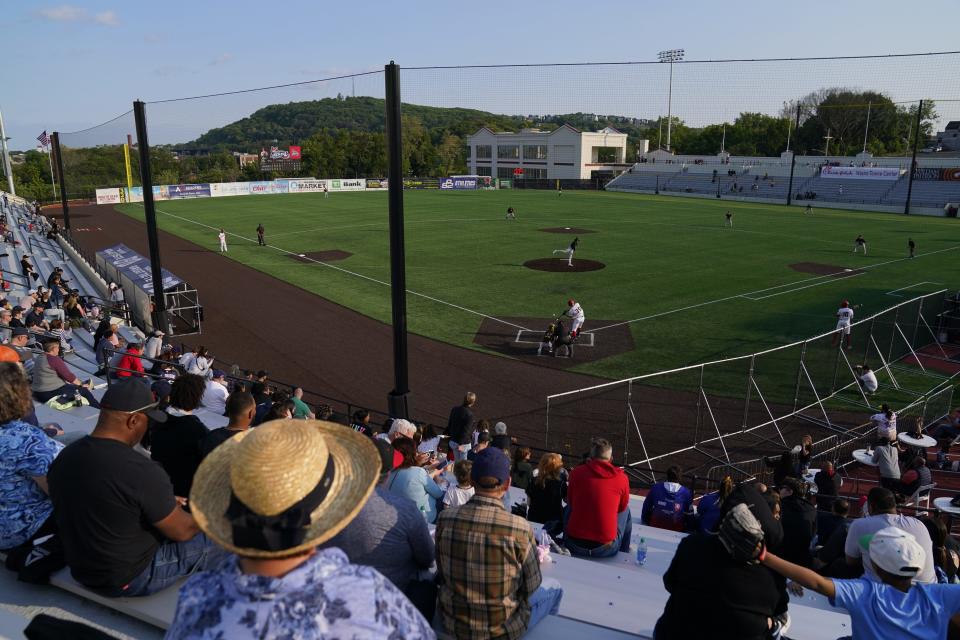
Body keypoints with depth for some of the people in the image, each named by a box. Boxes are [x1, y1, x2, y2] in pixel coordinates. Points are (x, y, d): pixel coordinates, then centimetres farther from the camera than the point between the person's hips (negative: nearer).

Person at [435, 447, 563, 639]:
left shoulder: (445, 518, -16)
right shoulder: (519, 528, -25)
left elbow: (442, 574, -1)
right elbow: (531, 586, -10)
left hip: (451, 624, 3)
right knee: (554, 588, 25)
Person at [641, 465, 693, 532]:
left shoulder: (655, 488, -6)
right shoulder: (686, 493, -9)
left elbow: (646, 508, 4)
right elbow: (689, 515, 0)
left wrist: (644, 522, 19)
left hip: (655, 526, 1)